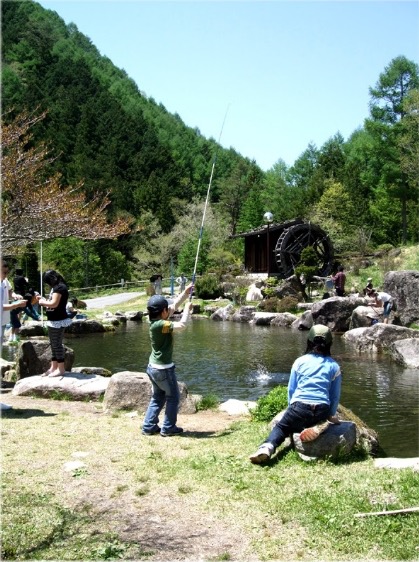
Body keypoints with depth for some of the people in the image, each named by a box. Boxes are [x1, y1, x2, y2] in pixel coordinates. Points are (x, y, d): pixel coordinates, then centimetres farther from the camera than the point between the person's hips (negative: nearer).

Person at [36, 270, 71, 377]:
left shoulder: (60, 287, -16)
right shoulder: (56, 287, 14)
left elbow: (54, 304, -22)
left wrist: (43, 302, -8)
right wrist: (43, 300, 5)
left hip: (58, 321, -10)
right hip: (54, 321, 10)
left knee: (57, 344, -4)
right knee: (53, 344, 13)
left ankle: (61, 369, 3)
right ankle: (53, 367, 20)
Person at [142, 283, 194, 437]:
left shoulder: (157, 321, 3)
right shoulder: (160, 325, -24)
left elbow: (174, 306, 13)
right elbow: (181, 325, -27)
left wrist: (185, 293, 14)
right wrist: (187, 309, -12)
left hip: (153, 367, 9)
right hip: (163, 368, -9)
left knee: (158, 398, 18)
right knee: (173, 397, 8)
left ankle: (149, 426, 18)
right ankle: (168, 428, 13)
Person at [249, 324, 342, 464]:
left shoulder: (300, 361, 9)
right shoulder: (334, 366, 10)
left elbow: (291, 389, 12)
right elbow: (335, 395, 13)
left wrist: (292, 409, 25)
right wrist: (331, 415, 27)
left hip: (299, 407, -2)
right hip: (322, 411, 2)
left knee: (281, 426, 18)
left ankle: (267, 447, -12)